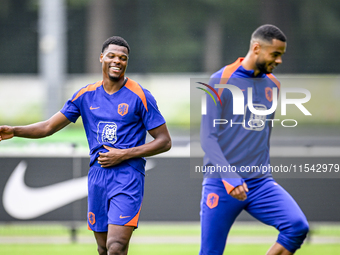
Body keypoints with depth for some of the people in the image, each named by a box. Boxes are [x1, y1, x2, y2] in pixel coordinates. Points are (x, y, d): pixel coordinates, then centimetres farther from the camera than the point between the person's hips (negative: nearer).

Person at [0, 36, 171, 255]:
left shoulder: (140, 96, -4)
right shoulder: (86, 95, 9)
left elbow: (164, 142, -3)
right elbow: (50, 127, 12)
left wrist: (124, 154, -12)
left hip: (128, 178, -5)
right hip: (97, 177, 5)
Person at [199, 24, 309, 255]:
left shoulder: (273, 85, 12)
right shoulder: (221, 81, -6)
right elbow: (208, 138, -11)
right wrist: (229, 177, -23)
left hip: (261, 183, 5)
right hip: (222, 183, -5)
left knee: (298, 227, -19)